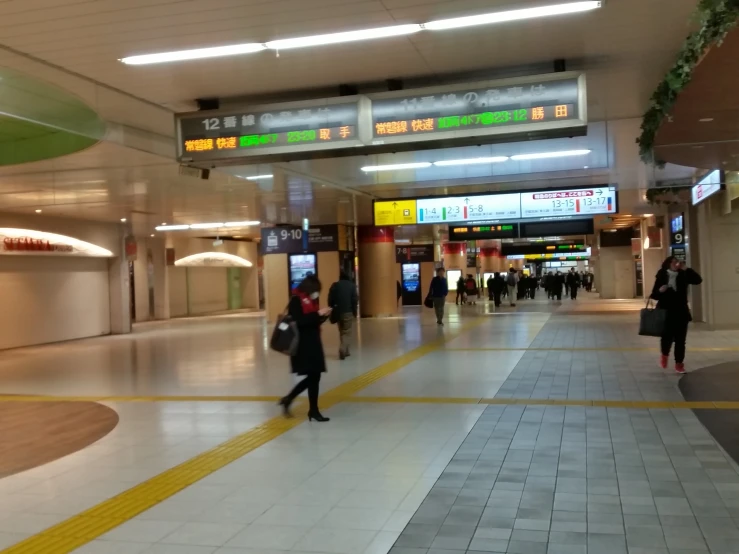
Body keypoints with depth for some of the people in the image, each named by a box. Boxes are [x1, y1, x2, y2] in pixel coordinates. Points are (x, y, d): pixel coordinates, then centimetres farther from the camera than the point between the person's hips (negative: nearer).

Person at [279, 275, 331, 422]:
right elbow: (299, 321, -23)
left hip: (313, 343, 9)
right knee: (313, 376, -6)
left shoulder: (310, 300, 14)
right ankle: (313, 411, 5)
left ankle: (288, 400, 20)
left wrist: (323, 316, 0)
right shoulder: (296, 300, -12)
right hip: (303, 345, -9)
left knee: (314, 376, 8)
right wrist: (318, 314, -23)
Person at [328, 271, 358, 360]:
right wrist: (354, 311, 3)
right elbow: (355, 299, -8)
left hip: (338, 312, 3)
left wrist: (333, 309, 9)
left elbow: (330, 300, -2)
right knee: (347, 332, 1)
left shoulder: (334, 286, 3)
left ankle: (345, 351, 20)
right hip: (348, 312, -3)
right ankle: (343, 349, -20)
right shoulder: (352, 285, -2)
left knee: (341, 332, 17)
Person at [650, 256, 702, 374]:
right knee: (667, 336, -3)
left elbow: (698, 280, -11)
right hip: (666, 312, -2)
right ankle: (664, 355, 29)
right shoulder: (661, 277, -3)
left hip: (681, 312, 2)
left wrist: (686, 269, -16)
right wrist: (660, 291, -22)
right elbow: (654, 295, 0)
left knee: (680, 339, 3)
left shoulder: (683, 276, 3)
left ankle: (679, 363, 13)